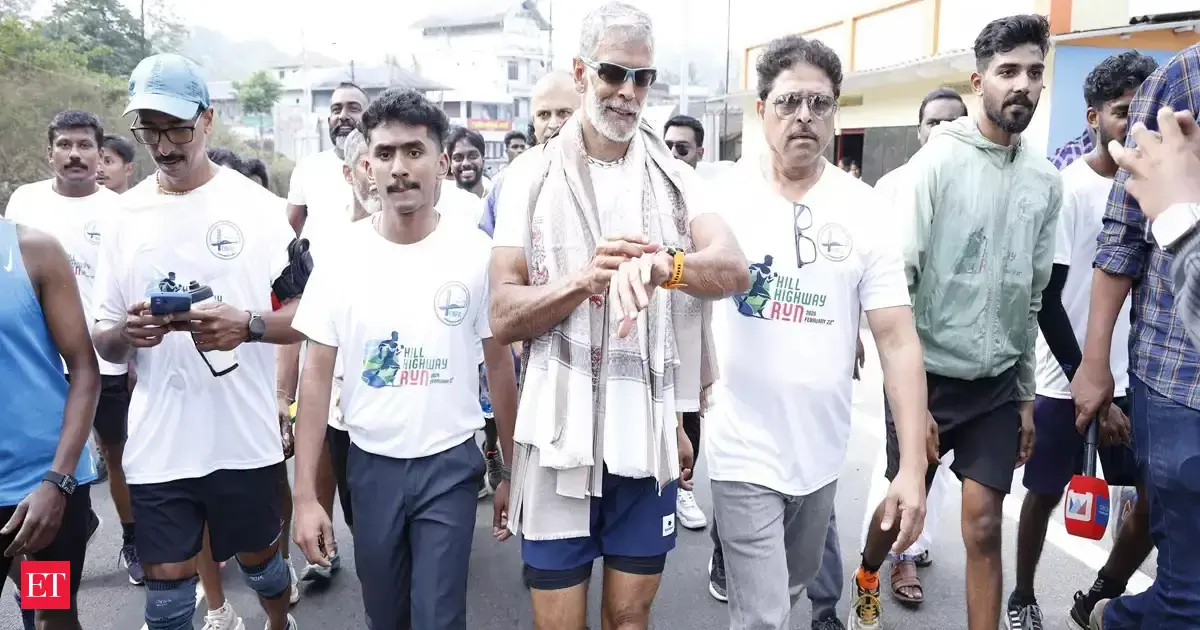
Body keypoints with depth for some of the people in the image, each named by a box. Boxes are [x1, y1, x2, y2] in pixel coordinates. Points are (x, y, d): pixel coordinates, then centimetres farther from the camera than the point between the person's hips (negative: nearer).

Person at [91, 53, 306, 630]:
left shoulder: (256, 206, -5)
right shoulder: (126, 215, 3)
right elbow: (103, 344, 8)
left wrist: (248, 325, -23)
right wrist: (125, 332, -15)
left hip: (245, 436, -2)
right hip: (156, 444, 2)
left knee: (260, 557, 18)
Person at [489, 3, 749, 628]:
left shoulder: (675, 177, 4)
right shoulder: (531, 176, -1)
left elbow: (734, 269, -12)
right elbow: (503, 316, -7)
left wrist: (659, 266, -30)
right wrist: (586, 277, -24)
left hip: (650, 433, 2)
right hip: (561, 432, -1)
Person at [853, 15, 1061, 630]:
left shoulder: (1046, 182, 5)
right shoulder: (936, 162, -10)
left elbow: (1033, 297, 11)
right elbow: (897, 281, -13)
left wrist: (1026, 394, 11)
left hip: (999, 383, 3)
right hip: (928, 375, -3)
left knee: (984, 524, 2)